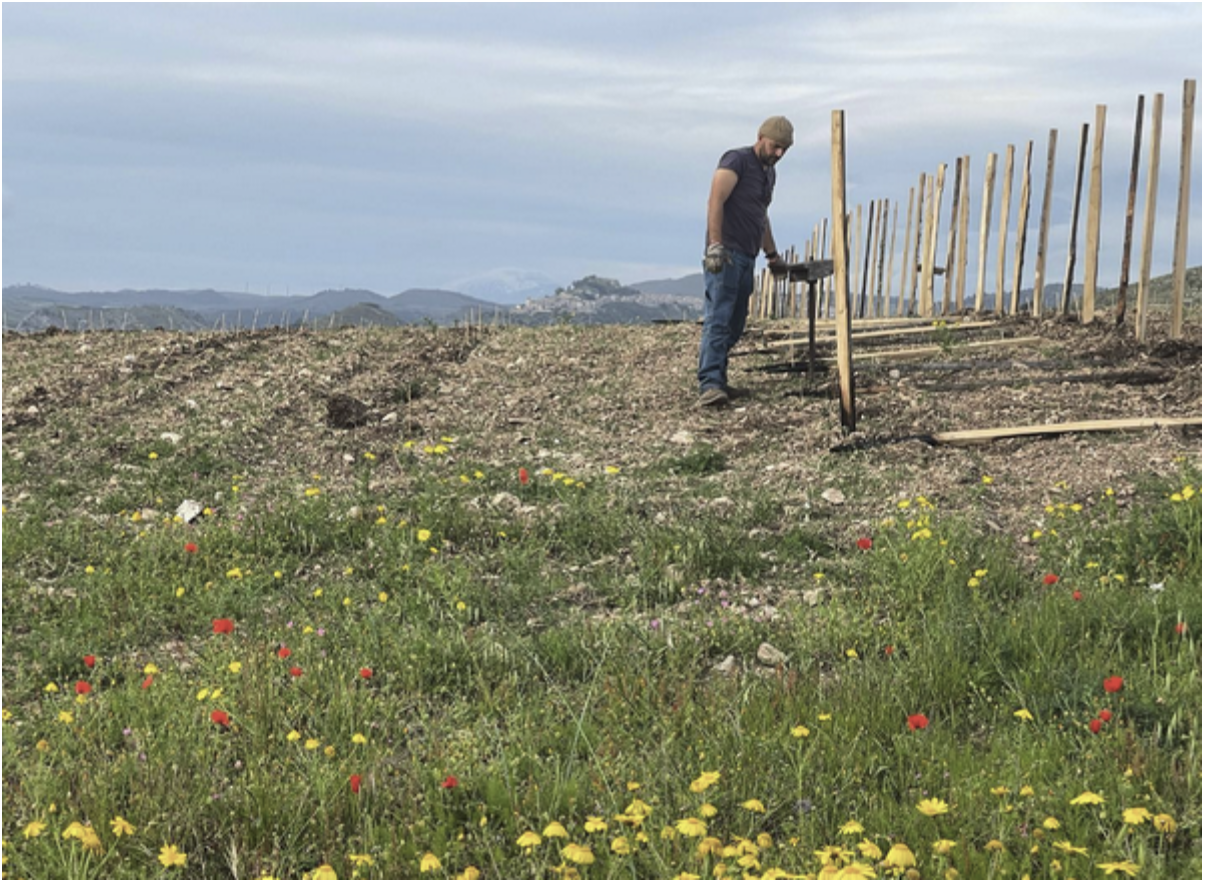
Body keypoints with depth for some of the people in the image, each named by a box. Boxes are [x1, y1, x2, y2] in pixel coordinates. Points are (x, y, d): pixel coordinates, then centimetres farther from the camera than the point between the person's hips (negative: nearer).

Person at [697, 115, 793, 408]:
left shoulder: (768, 172, 22)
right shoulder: (737, 160, -5)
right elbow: (715, 201, -16)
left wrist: (772, 256, 36)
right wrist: (715, 244, -25)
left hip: (746, 257, 9)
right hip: (725, 254, -9)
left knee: (735, 325, 6)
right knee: (718, 320, -16)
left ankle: (719, 381, 10)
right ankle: (710, 385, -24)